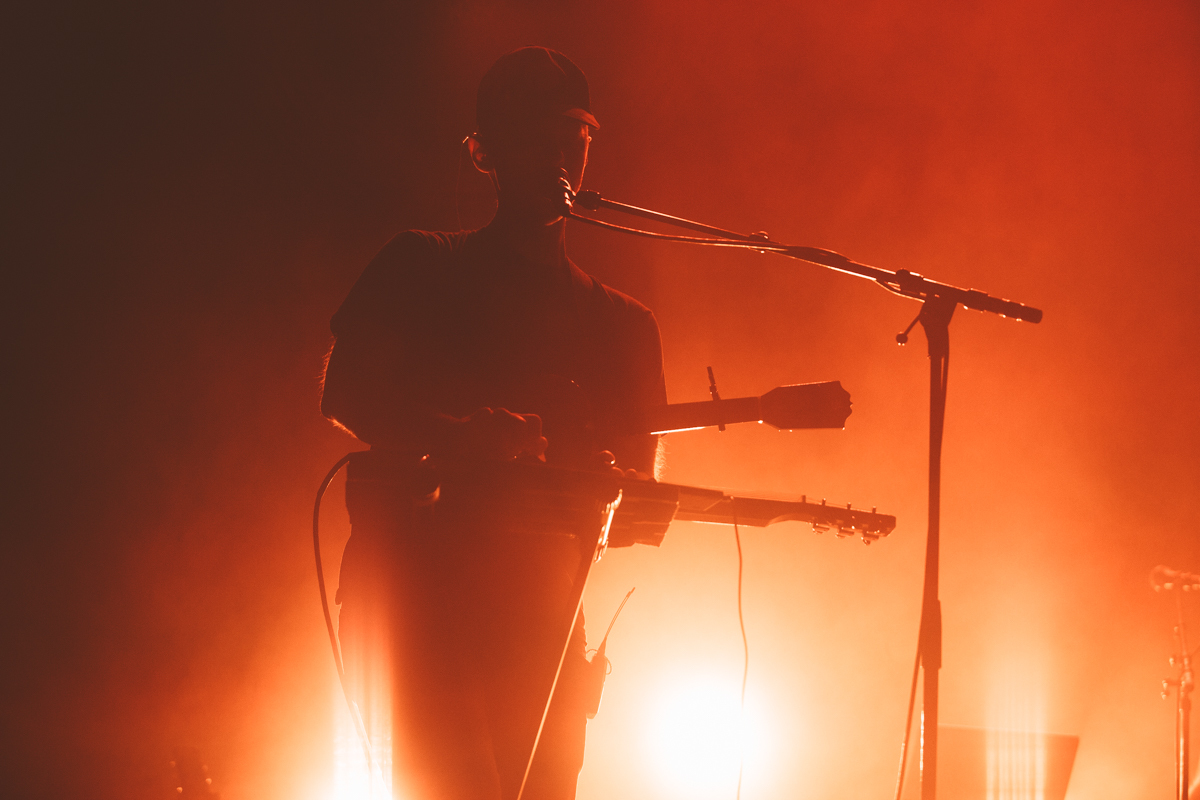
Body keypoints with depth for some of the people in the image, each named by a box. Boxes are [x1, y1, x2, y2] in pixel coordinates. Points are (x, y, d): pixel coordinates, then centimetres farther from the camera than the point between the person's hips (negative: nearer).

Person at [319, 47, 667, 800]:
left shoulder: (622, 324, 18)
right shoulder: (418, 269, 10)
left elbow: (638, 487, 12)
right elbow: (343, 392, -4)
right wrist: (458, 436, -23)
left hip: (539, 619, 4)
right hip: (410, 589, -4)